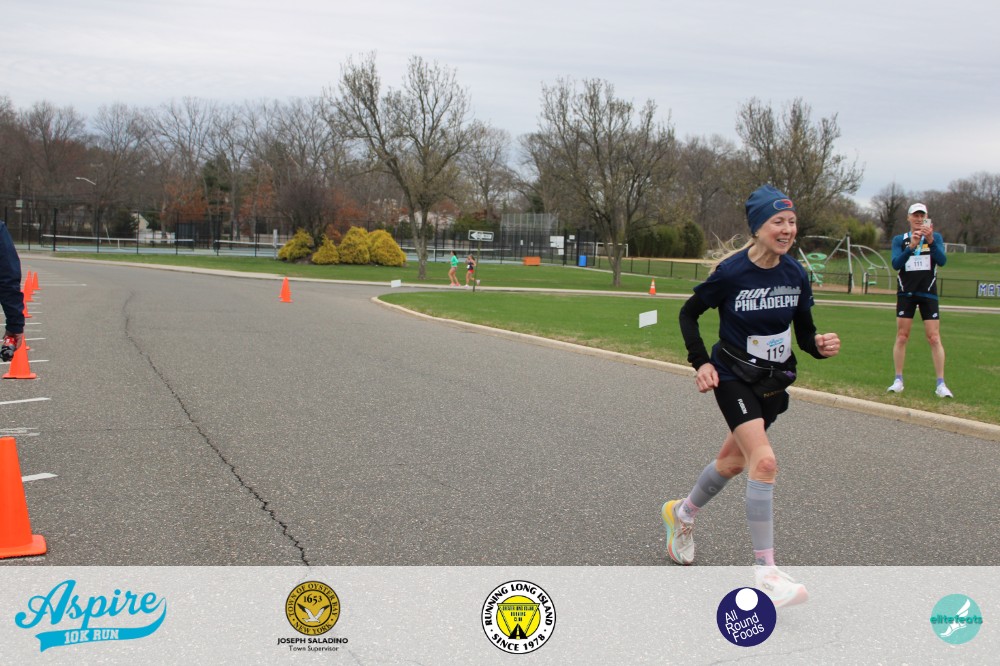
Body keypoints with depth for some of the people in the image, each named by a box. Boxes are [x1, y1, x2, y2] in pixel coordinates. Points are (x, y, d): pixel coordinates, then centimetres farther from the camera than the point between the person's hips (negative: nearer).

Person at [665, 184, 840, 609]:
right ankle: (765, 571, -16)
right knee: (764, 462, -21)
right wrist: (700, 362, -11)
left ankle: (682, 514, 48)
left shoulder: (796, 275, -4)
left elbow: (804, 331, 5)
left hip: (773, 382, 6)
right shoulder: (731, 272, -17)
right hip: (734, 378, -6)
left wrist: (820, 345, -17)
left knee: (732, 461, 20)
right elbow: (689, 313, -3)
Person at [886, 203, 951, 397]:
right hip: (906, 293, 1)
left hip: (928, 293, -1)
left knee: (934, 338, -5)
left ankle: (941, 384, -3)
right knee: (902, 336, -1)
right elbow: (896, 263, -10)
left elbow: (942, 260, -11)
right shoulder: (900, 240, 5)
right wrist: (911, 246, -24)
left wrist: (931, 241, -26)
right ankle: (898, 381, 6)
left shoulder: (936, 237, 5)